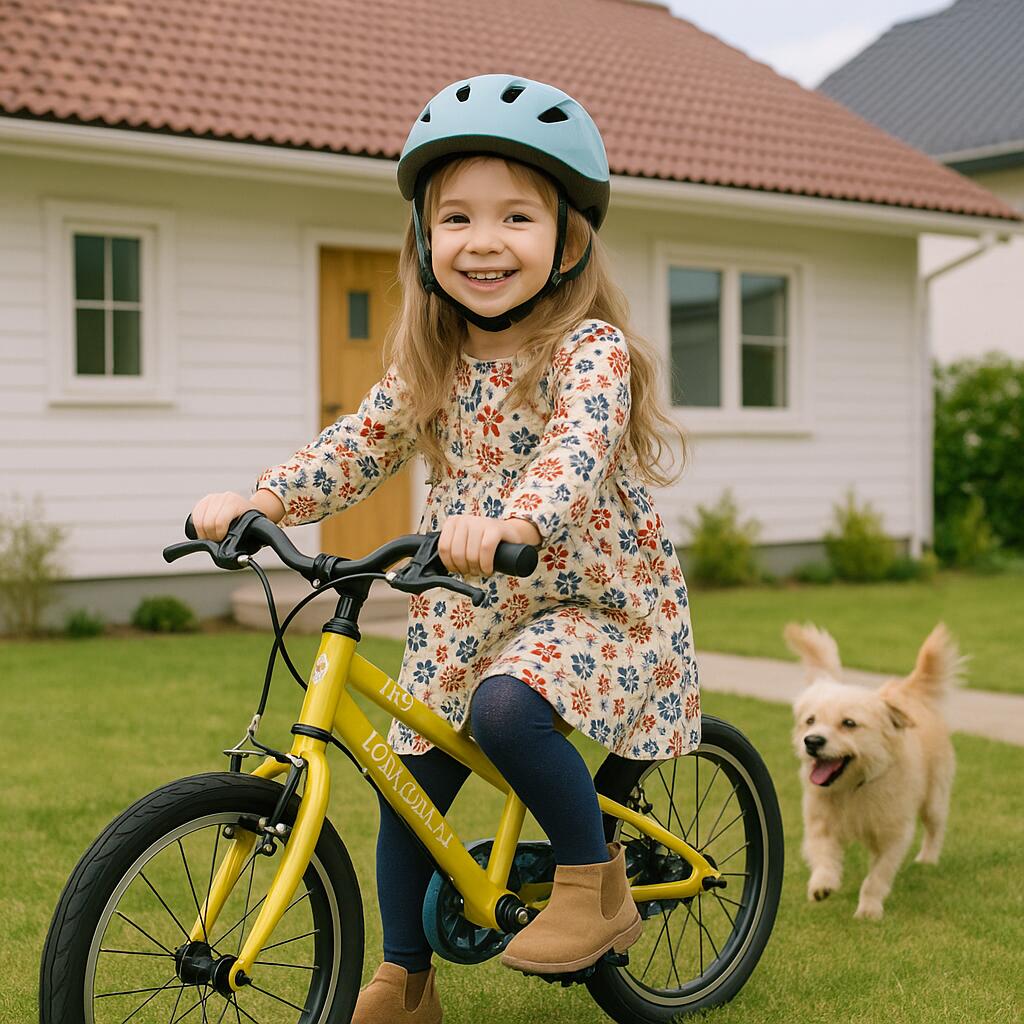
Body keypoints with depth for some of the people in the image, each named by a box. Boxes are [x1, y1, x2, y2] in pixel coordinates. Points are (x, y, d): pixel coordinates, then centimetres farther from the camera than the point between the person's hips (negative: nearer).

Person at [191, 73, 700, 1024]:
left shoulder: (590, 350, -17)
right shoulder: (431, 365, 2)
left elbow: (578, 448, -35)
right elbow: (359, 445, 1)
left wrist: (513, 520, -56)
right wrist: (254, 500, -17)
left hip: (593, 604, -7)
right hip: (466, 612, 7)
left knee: (506, 707, -34)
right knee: (407, 784, 8)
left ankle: (598, 883, -10)